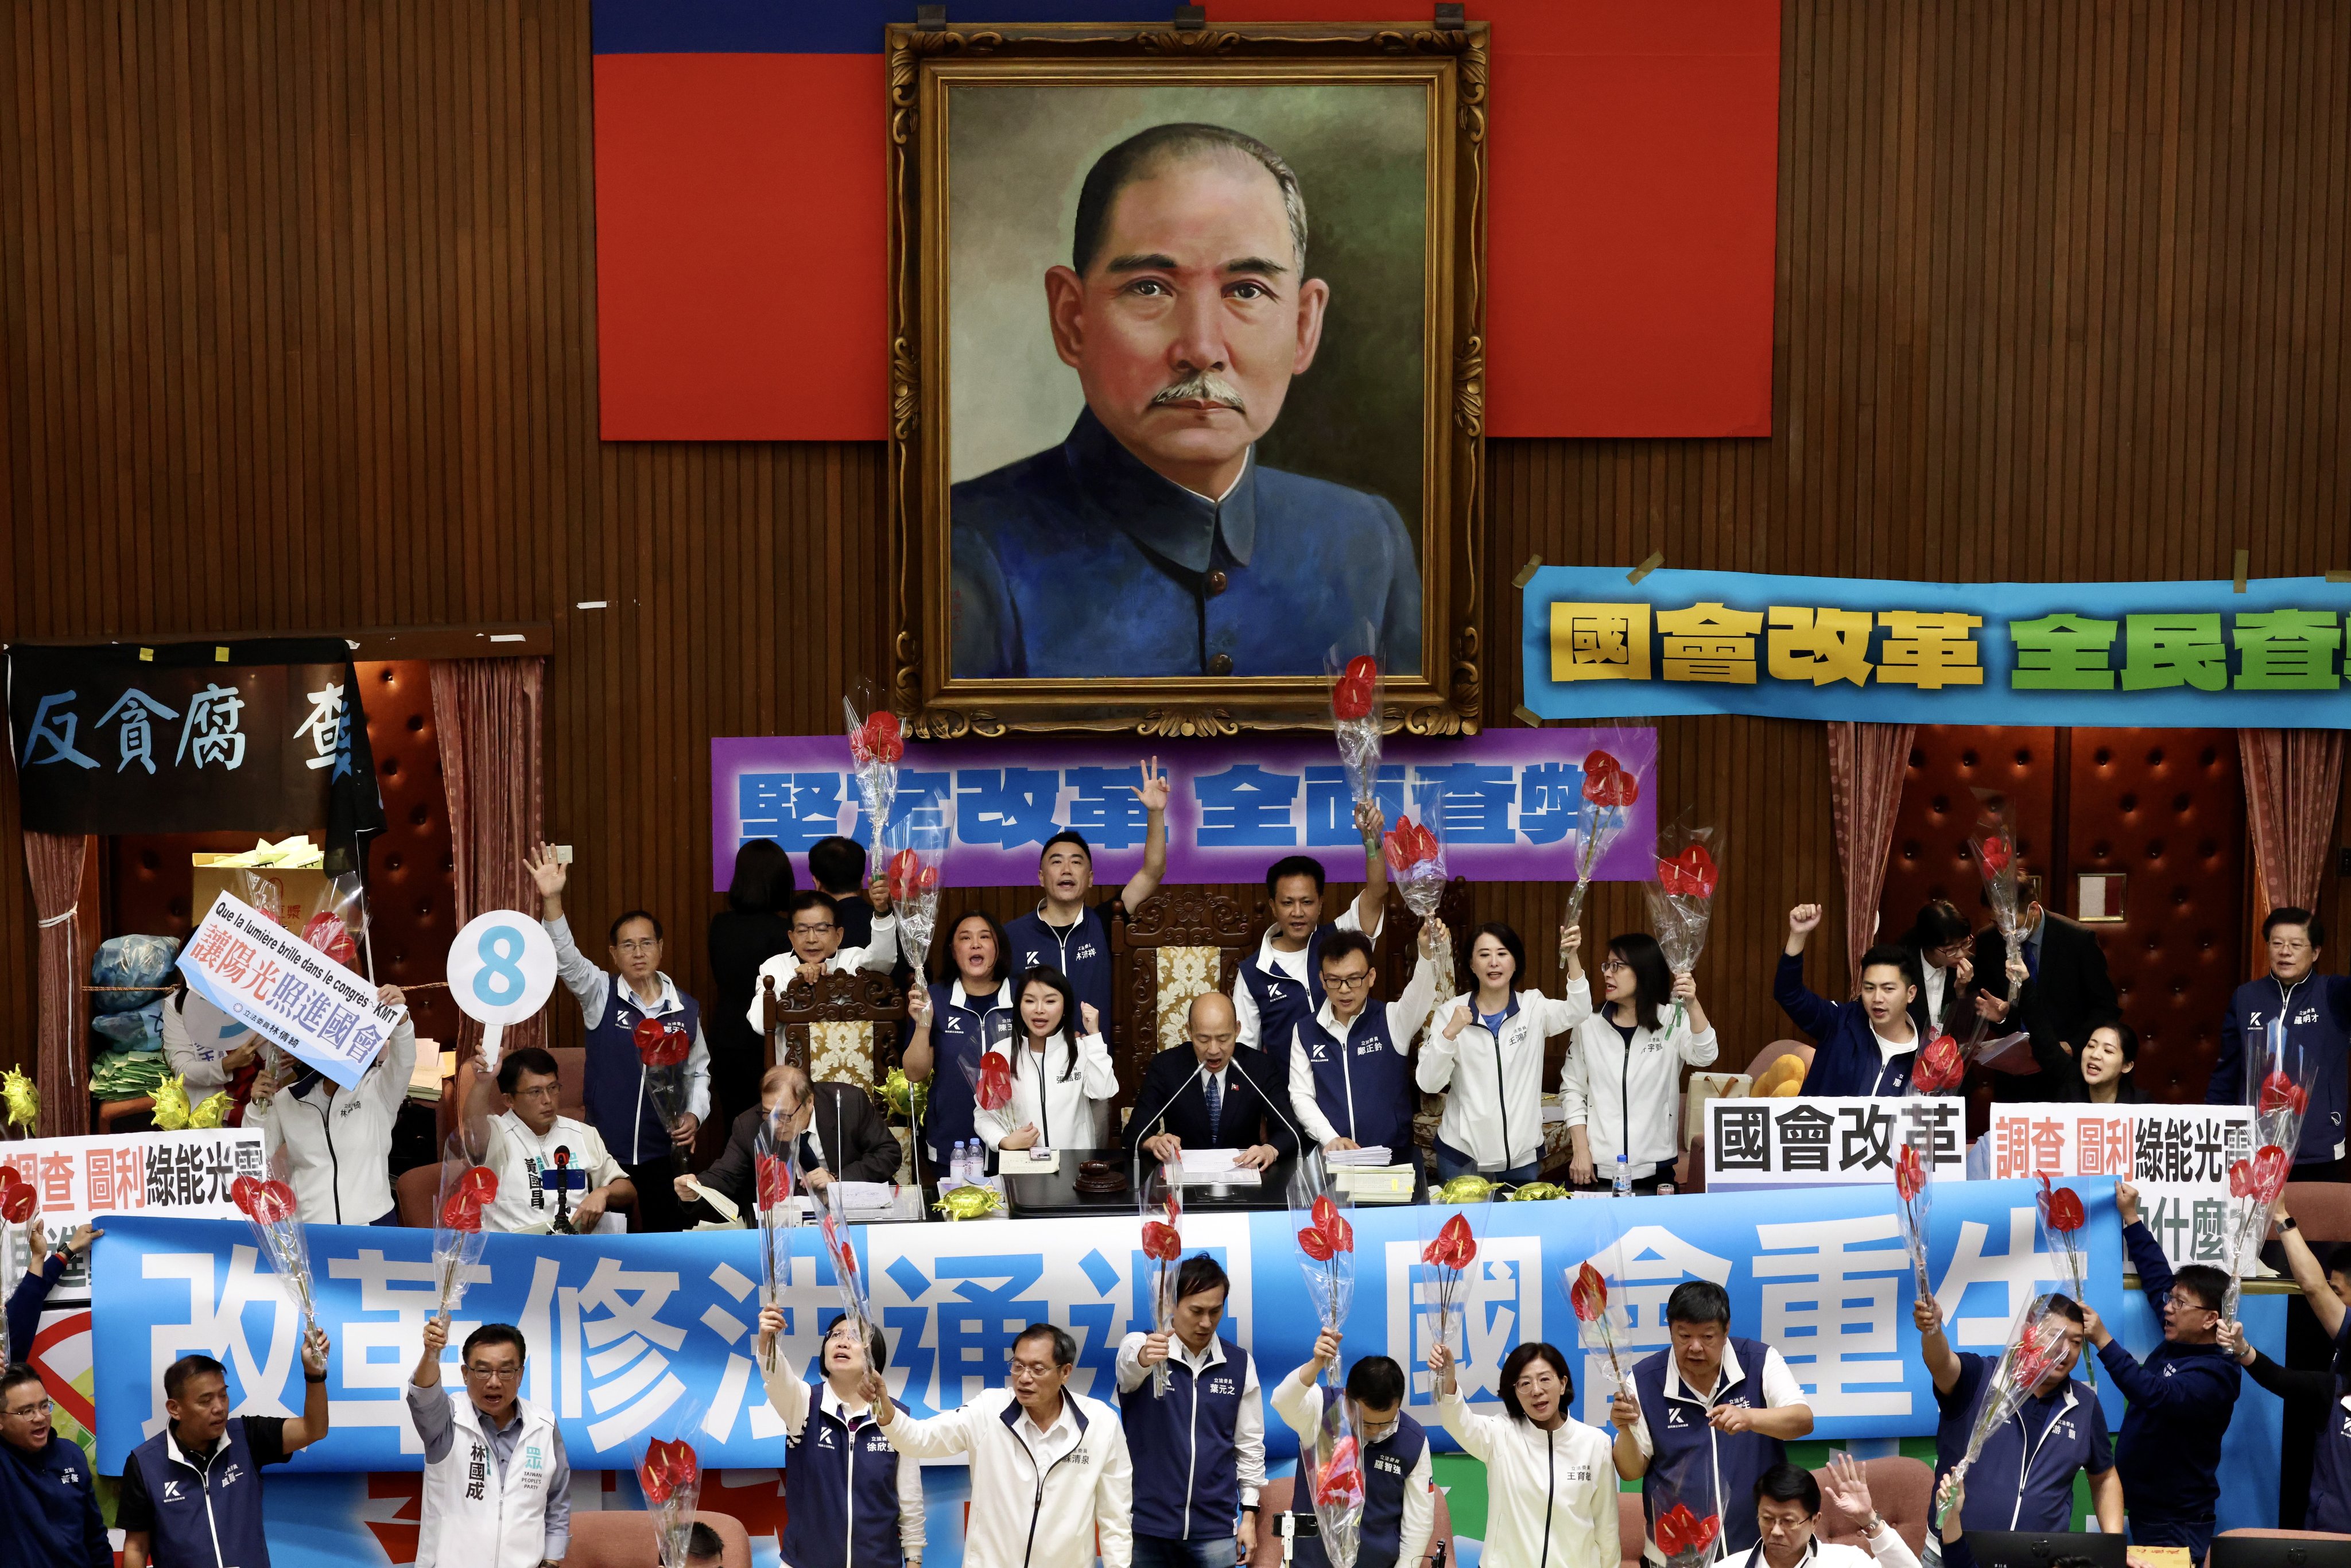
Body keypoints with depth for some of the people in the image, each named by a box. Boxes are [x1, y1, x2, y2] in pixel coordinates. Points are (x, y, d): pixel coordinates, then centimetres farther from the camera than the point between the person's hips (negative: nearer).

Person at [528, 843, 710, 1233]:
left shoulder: (686, 1008, 3)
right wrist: (551, 900, -32)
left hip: (663, 1150, 1)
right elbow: (566, 958, -18)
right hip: (605, 1147, -1)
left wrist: (695, 1115, -3)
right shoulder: (601, 995, -2)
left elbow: (698, 1072, 14)